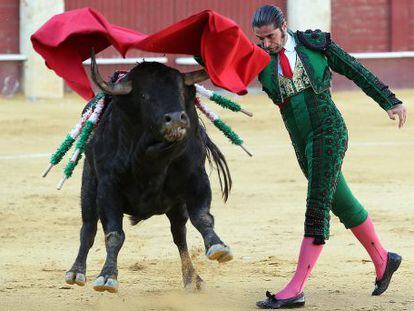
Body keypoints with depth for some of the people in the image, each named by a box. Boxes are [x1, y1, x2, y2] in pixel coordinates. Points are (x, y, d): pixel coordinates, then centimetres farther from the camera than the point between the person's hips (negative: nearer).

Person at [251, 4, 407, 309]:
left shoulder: (314, 43, -1)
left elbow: (355, 71, 5)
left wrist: (390, 101, 5)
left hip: (328, 131, -5)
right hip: (302, 143, 5)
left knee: (317, 208, -11)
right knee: (341, 203, 15)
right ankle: (382, 259, 35)